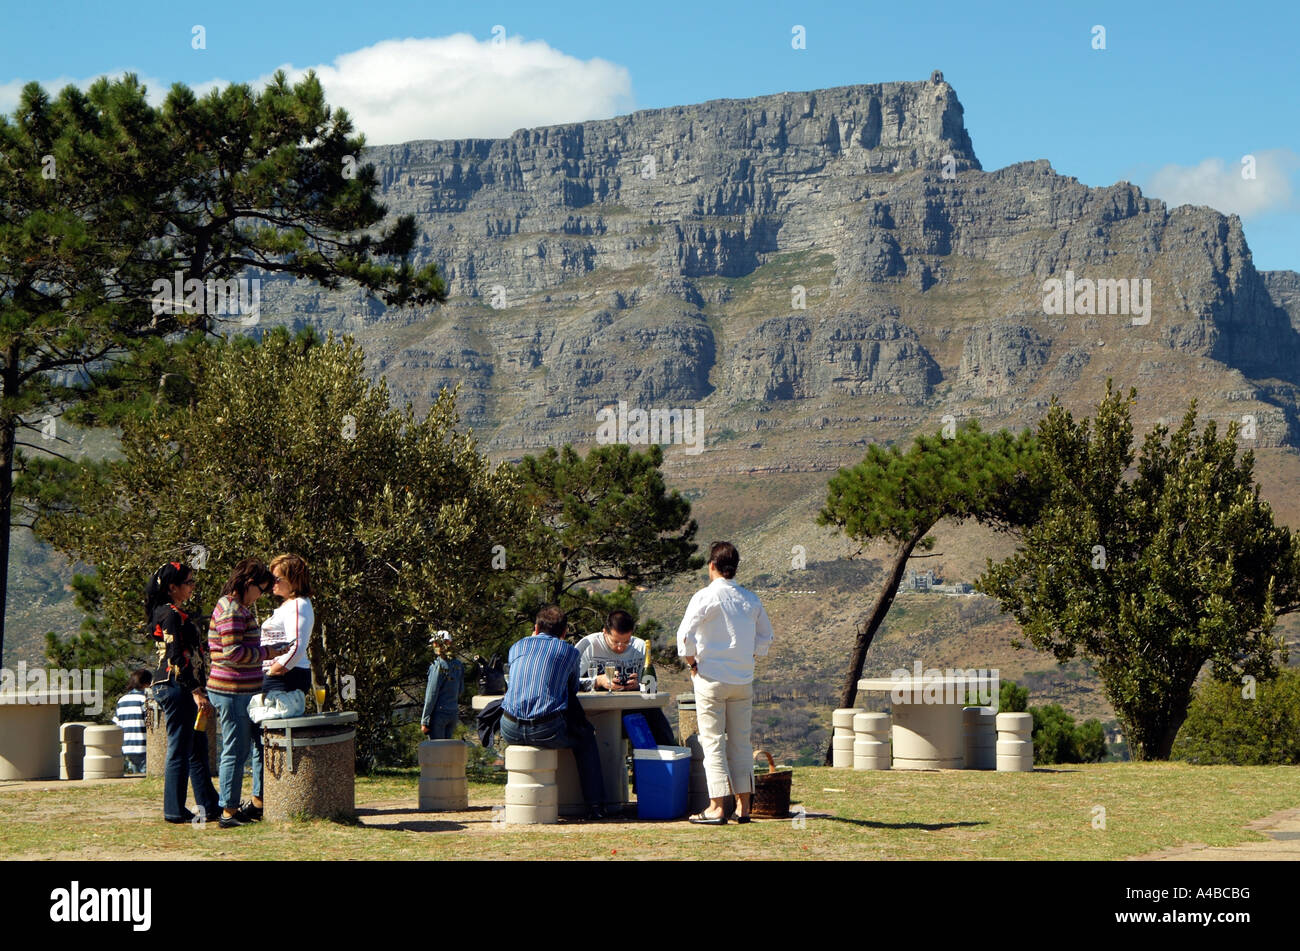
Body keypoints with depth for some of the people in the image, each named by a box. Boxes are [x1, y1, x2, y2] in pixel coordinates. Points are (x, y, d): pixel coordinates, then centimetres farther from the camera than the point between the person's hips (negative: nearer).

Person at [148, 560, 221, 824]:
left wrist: (198, 691, 22)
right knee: (180, 750, -5)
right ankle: (175, 810, 0)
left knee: (198, 749, 13)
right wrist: (197, 693, -22)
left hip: (171, 686, 11)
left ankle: (209, 807, 18)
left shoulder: (168, 613, 17)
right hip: (176, 686, -11)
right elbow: (178, 658, -21)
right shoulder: (173, 615, -14)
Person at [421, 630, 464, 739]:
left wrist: (424, 721, -12)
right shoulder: (458, 665, 5)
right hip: (453, 713, 7)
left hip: (438, 713, -6)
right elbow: (460, 690, 15)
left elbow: (432, 694, -15)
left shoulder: (438, 666, -15)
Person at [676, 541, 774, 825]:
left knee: (712, 742, -1)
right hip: (743, 680, 5)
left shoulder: (706, 597, -10)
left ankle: (716, 808, -4)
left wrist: (693, 665, -3)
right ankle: (743, 806, 11)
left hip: (711, 679, -5)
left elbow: (685, 635, -16)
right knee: (741, 743, 10)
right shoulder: (751, 600, 7)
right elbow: (765, 637, 15)